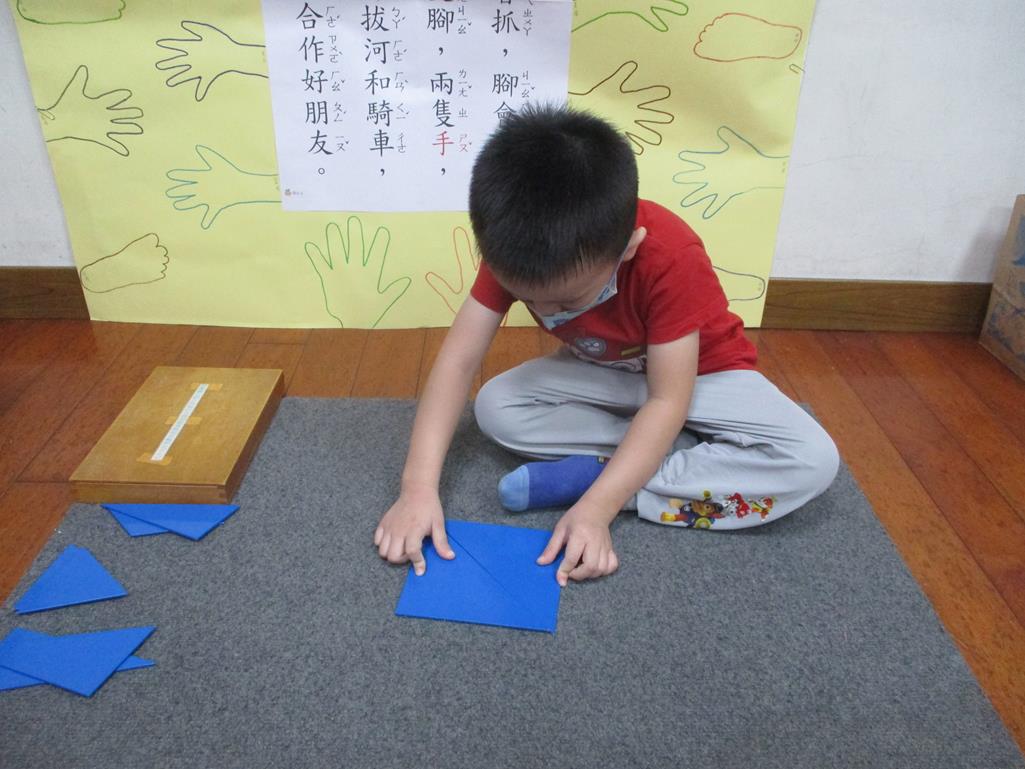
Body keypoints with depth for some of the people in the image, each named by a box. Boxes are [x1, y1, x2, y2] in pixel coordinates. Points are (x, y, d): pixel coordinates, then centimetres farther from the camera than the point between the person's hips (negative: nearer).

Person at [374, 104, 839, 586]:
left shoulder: (673, 259, -36)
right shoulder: (514, 249, -25)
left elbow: (667, 401, -34)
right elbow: (459, 360, -26)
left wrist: (596, 506, -43)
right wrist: (419, 487, -36)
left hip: (698, 371, -3)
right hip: (601, 372, 3)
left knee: (812, 461, -27)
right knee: (495, 409, -22)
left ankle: (585, 476, -24)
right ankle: (696, 453, -16)